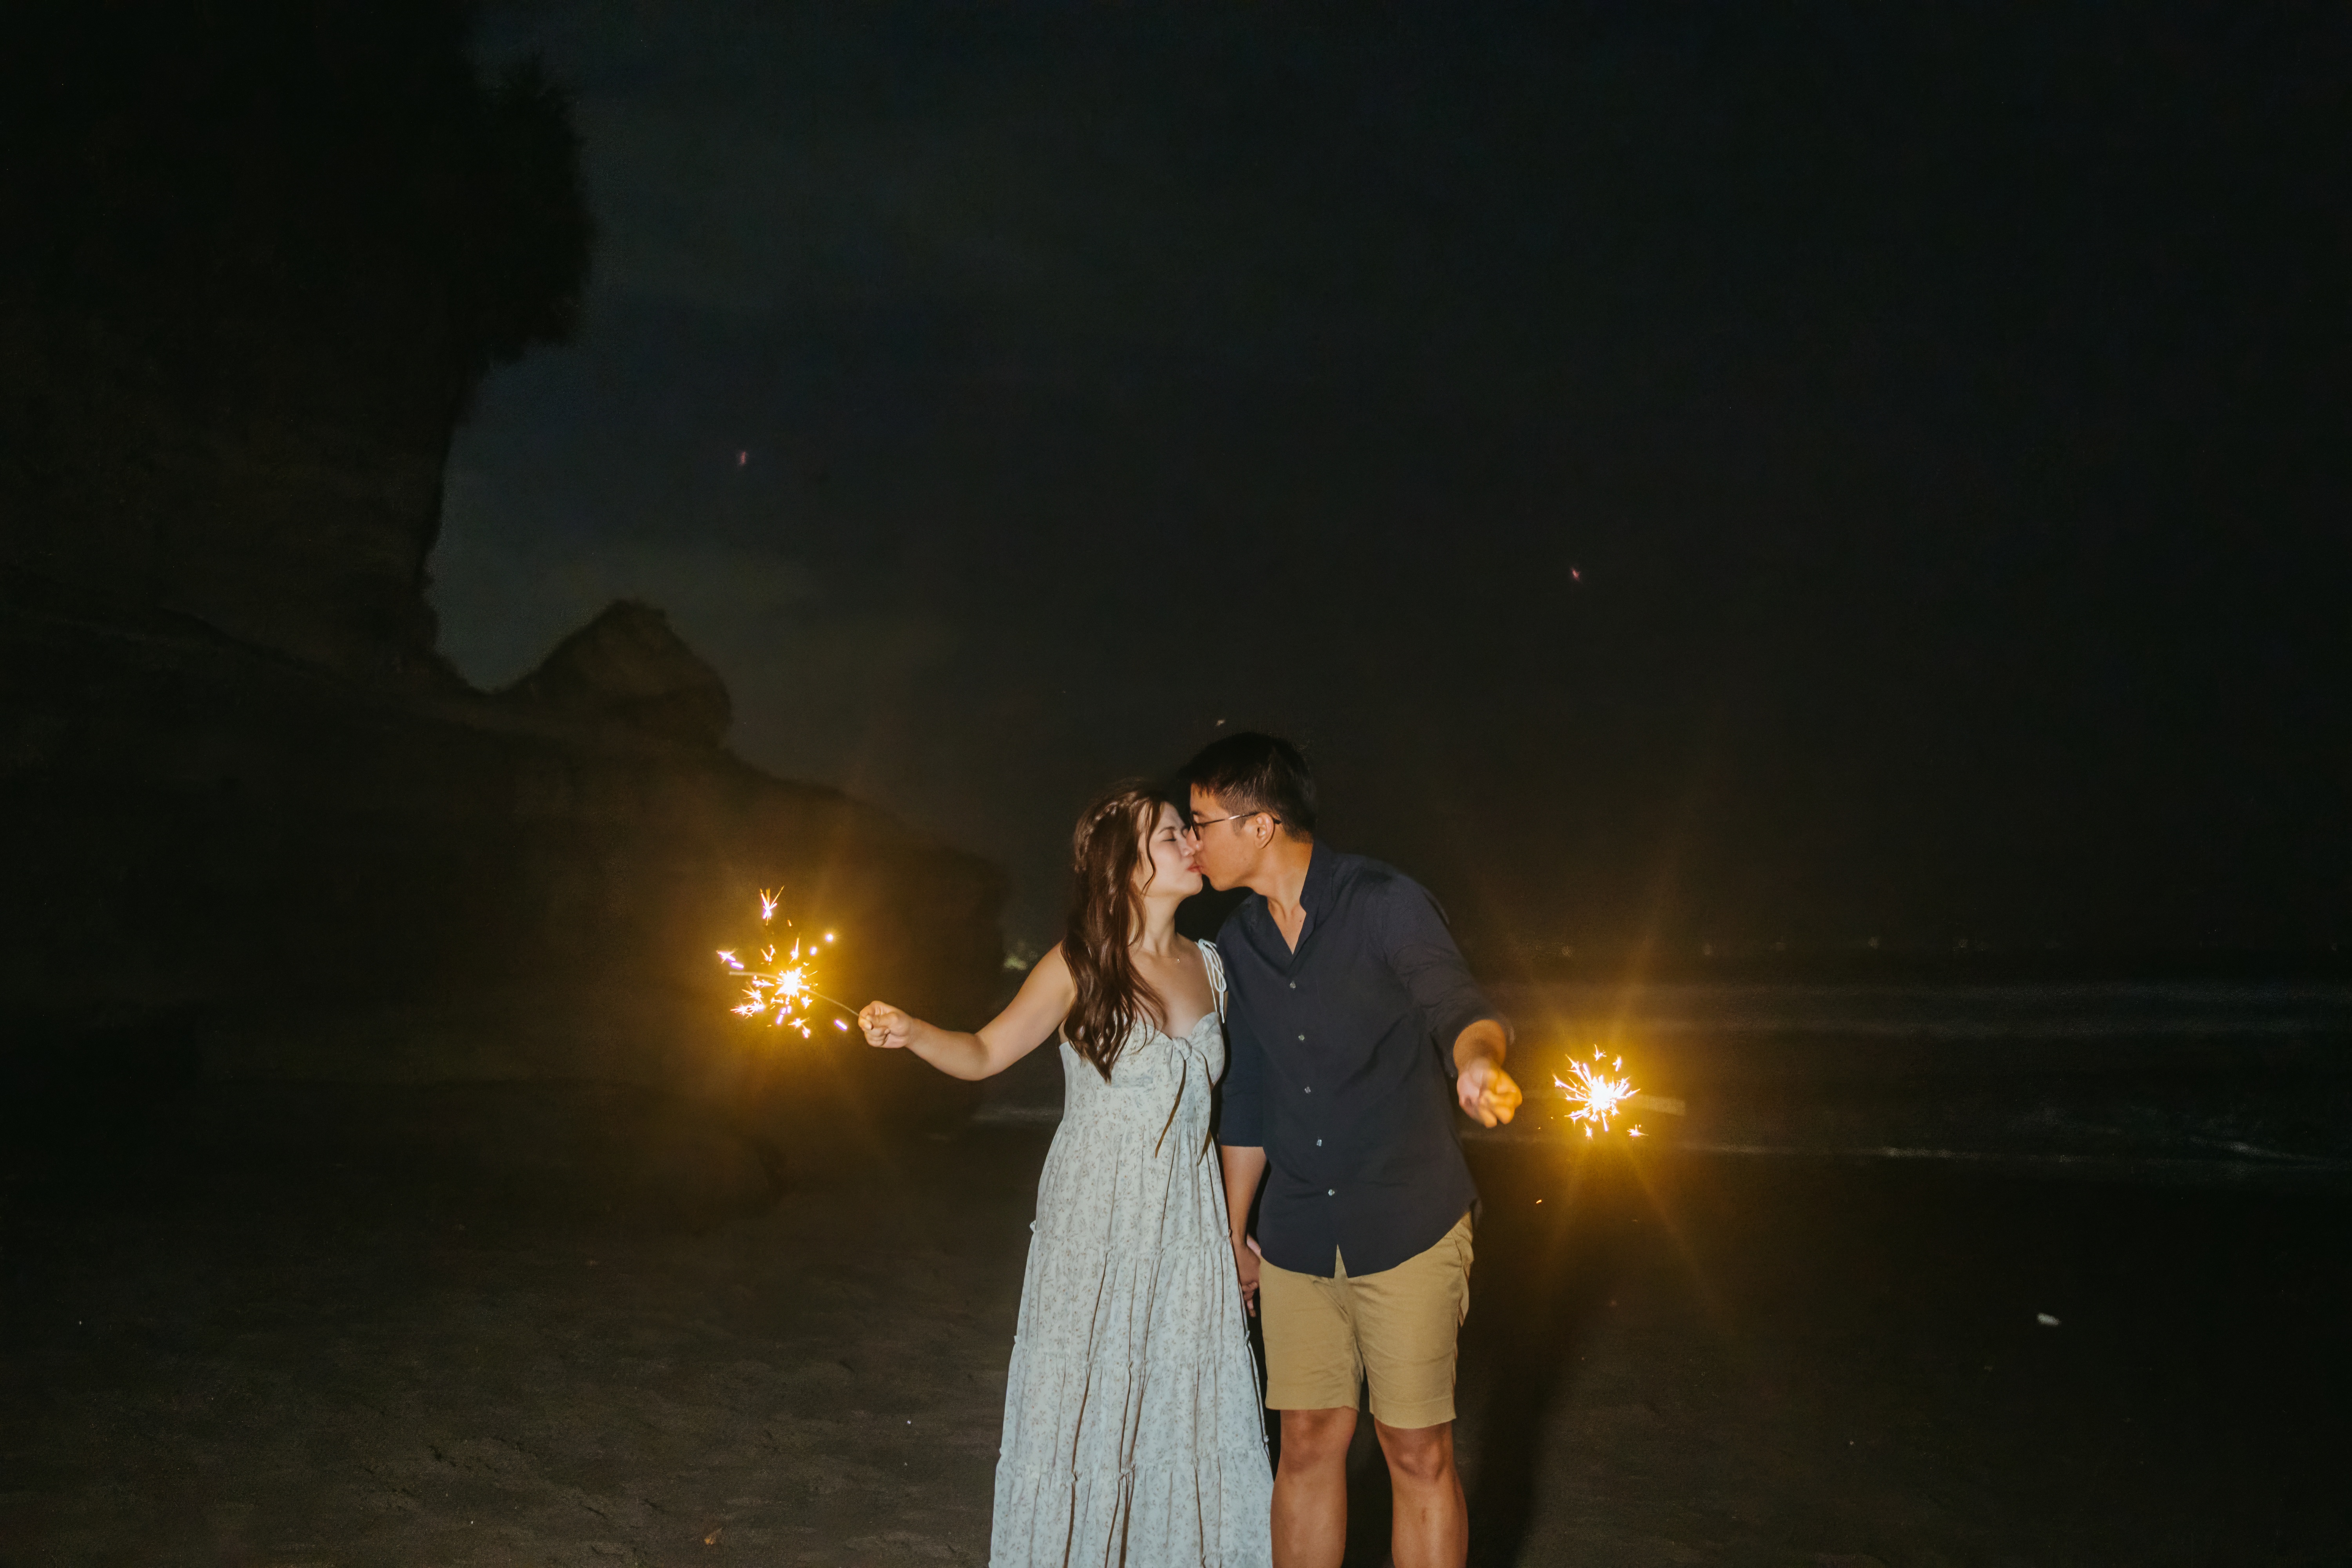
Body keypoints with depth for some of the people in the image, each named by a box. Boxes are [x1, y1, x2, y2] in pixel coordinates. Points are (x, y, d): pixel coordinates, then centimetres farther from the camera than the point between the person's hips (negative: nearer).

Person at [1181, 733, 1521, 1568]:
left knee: (1419, 1454, 3)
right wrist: (1233, 1234, 19)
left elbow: (1456, 1003, -24)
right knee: (1308, 1444, 10)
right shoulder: (1240, 942, 7)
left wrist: (1478, 1059, -48)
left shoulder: (1385, 903, -11)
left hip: (1407, 1226, -5)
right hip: (1297, 1239, 5)